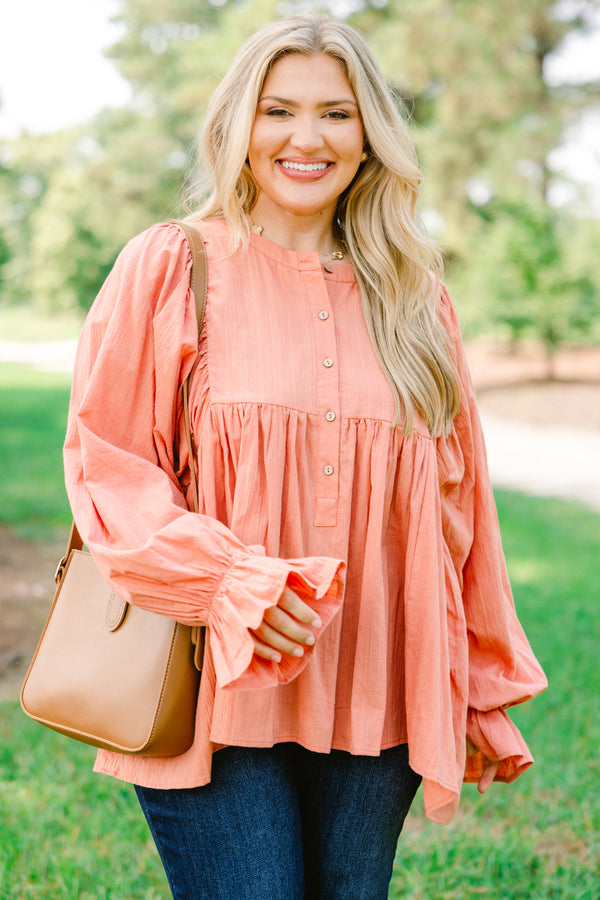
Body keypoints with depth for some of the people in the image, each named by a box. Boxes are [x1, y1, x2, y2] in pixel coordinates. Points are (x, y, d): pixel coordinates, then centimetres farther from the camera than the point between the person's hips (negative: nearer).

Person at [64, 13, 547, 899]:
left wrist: (484, 690, 14)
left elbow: (454, 502, 12)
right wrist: (226, 580, -16)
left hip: (371, 704, 4)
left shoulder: (413, 297, 9)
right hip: (216, 691, -3)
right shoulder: (171, 268, -1)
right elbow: (104, 460, -2)